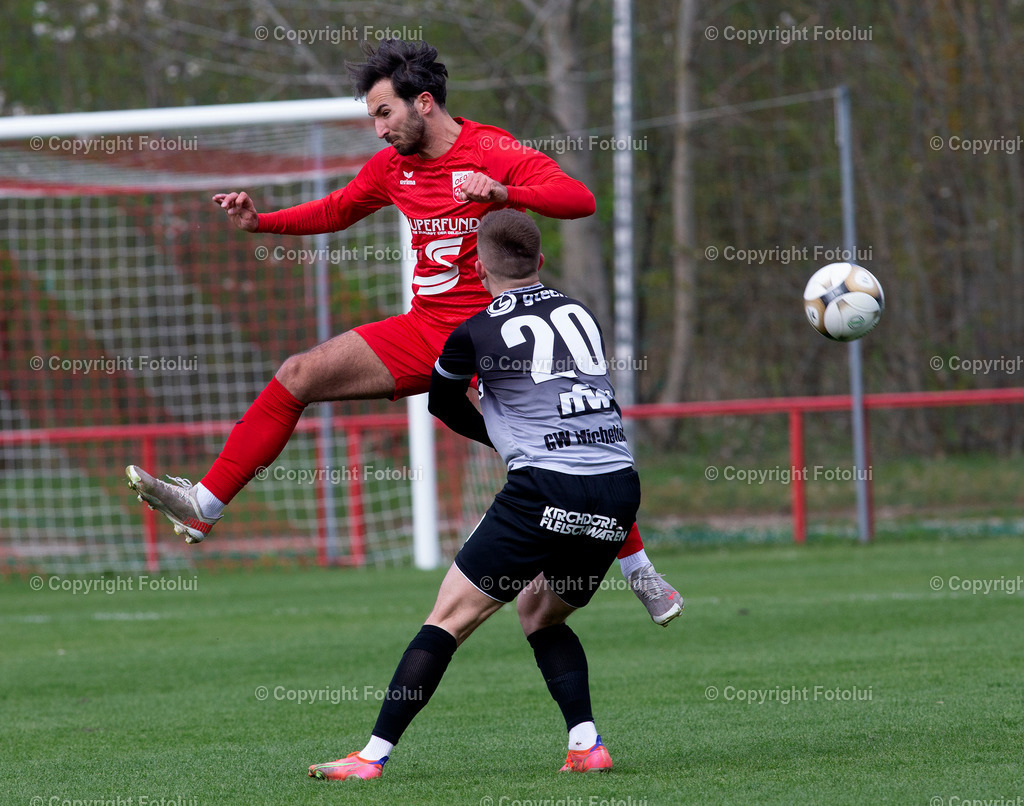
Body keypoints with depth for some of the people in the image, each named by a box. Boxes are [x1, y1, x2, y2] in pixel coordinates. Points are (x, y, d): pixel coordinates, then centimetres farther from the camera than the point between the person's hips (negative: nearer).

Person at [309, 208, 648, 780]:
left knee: (452, 616, 0)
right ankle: (587, 746, 9)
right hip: (620, 484, 6)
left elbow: (443, 403, 21)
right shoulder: (580, 314, 15)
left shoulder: (477, 332, 1)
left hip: (545, 487, -6)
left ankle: (373, 755, -3)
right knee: (541, 613, 25)